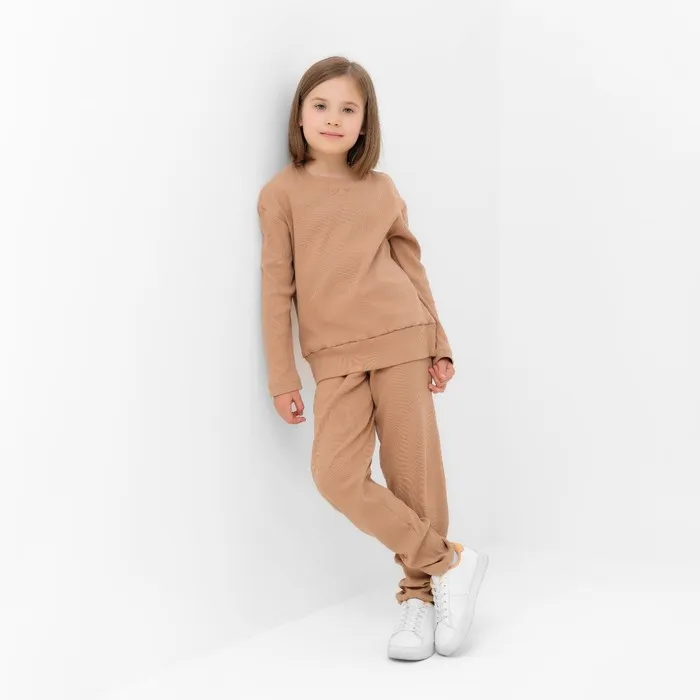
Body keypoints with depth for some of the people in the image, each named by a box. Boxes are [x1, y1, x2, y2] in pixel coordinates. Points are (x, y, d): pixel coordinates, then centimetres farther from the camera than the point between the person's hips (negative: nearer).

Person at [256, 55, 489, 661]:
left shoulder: (382, 190, 11)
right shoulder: (281, 192, 5)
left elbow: (413, 268, 15)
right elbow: (277, 287, 3)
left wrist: (439, 344, 12)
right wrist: (282, 377, 1)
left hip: (401, 340, 1)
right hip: (335, 358, -1)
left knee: (414, 472, -2)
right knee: (337, 475, -15)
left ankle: (419, 594, 15)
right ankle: (451, 562, -3)